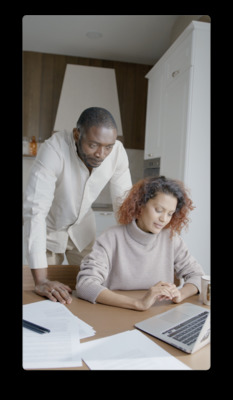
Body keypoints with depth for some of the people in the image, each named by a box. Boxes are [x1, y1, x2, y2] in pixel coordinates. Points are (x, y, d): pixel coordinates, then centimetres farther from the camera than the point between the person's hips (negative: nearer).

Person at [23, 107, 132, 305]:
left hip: (82, 226, 4)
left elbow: (124, 202, -13)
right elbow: (35, 209, -38)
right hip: (49, 227, -3)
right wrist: (41, 280, -41)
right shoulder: (54, 149, -34)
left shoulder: (117, 152, -21)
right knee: (48, 297, 2)